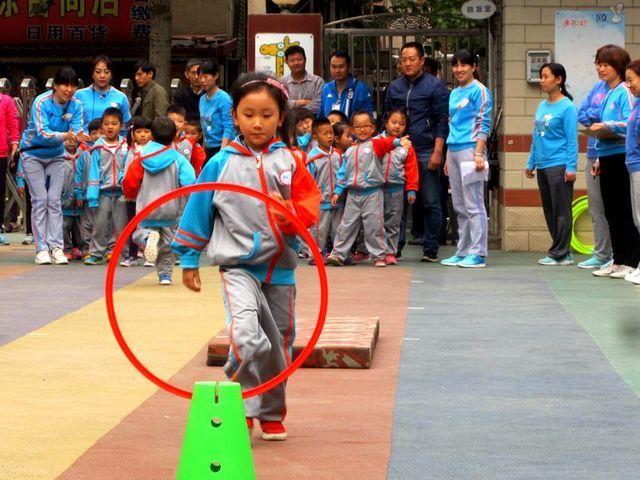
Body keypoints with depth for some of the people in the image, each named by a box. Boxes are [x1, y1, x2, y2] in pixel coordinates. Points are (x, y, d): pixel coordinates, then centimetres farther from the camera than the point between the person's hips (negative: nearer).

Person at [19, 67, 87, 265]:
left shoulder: (76, 105, -11)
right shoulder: (41, 102, -25)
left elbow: (77, 129, -21)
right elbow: (41, 133, -34)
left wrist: (79, 136, -45)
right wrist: (65, 135, -50)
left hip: (56, 155, 4)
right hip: (33, 154, -4)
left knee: (54, 200, -1)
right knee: (40, 200, -7)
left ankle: (56, 247, -2)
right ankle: (41, 249, -6)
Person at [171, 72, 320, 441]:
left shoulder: (291, 162, 1)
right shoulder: (221, 164, -2)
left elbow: (311, 205, 0)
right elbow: (198, 210, 5)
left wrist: (290, 211, -22)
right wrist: (189, 259, 7)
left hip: (280, 269, 3)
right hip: (238, 267, -3)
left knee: (279, 346, 14)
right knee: (249, 339, -25)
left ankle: (271, 414, 32)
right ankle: (241, 404, -8)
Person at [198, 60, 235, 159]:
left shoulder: (224, 98, -12)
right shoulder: (202, 99, 9)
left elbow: (228, 128, -16)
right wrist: (204, 150, 15)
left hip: (223, 147, -7)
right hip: (209, 148, 7)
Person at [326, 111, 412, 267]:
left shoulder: (375, 145, -1)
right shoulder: (350, 151, 12)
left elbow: (386, 143, -24)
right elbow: (343, 173, 15)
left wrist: (398, 141, -44)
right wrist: (338, 191, 9)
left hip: (372, 193, -4)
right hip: (353, 194, 4)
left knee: (374, 226, -2)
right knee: (347, 225, 8)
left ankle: (379, 256, 6)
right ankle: (338, 254, 13)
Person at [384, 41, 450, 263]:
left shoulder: (434, 86, 1)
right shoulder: (394, 87, 15)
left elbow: (442, 121, -3)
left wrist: (437, 152, -11)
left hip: (425, 152, -4)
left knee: (431, 203, -1)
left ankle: (430, 249, 3)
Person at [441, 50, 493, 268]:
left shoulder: (479, 91, -5)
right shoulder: (454, 93, 18)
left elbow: (483, 124, -10)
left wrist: (478, 154, -18)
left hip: (470, 150, -8)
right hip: (454, 151, 8)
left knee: (473, 205, -8)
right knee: (459, 207, 10)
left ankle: (477, 254, -7)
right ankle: (462, 252, 15)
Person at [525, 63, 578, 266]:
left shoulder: (567, 107, -8)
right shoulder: (542, 106, 14)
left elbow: (572, 139, -10)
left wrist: (571, 167, -15)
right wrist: (531, 163, 17)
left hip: (559, 165, -8)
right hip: (543, 166, 8)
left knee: (561, 211, -3)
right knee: (549, 211, 10)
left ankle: (560, 254, 0)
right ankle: (563, 253, 16)